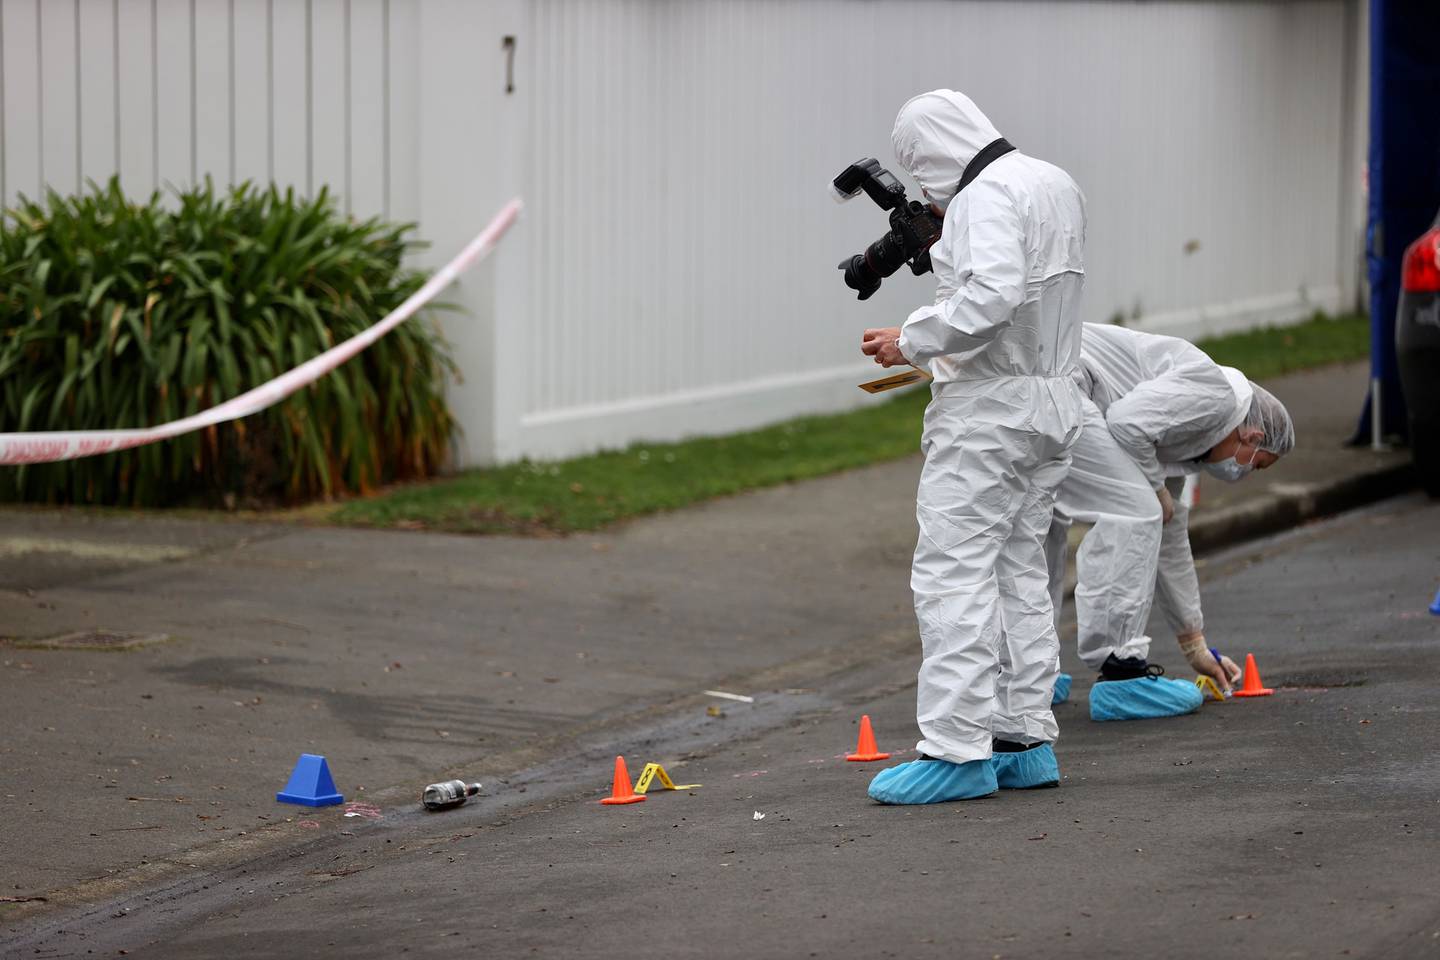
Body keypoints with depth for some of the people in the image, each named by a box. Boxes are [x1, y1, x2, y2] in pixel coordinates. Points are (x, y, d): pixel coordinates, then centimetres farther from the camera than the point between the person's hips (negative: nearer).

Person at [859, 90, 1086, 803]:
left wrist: (912, 341, -18)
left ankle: (958, 750, -10)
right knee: (1019, 570, 14)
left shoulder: (983, 197, -15)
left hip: (989, 407, -10)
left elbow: (990, 297, -28)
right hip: (1054, 397, 10)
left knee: (951, 572, -8)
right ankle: (1025, 740, 16)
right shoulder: (1057, 185, 14)